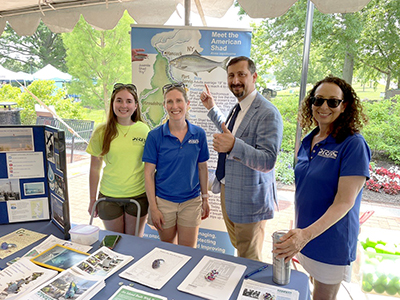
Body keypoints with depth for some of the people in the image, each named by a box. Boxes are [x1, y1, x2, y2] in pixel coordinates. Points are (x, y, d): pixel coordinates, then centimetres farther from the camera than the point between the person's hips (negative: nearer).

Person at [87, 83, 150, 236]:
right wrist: (92, 199, 5)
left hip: (138, 195, 0)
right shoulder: (101, 132, -5)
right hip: (109, 196, 0)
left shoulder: (144, 130, -3)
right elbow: (95, 168, 1)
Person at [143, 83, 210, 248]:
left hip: (191, 202, 1)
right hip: (164, 201, -1)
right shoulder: (155, 135, -8)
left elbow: (202, 168, 6)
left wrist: (205, 198, 8)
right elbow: (149, 173, -6)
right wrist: (153, 207, -8)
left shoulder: (199, 134, -3)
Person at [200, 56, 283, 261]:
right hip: (228, 191, 9)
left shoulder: (268, 113, -21)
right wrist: (212, 108, 26)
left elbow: (268, 162, -29)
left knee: (250, 260, 9)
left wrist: (233, 146, -43)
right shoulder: (238, 109, 9)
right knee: (238, 250, 25)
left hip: (249, 198, -9)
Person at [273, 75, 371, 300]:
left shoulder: (353, 144, -17)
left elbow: (344, 202, -22)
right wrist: (298, 234, 12)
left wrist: (307, 234, -34)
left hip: (331, 242, -6)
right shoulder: (308, 142, 3)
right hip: (305, 235, 6)